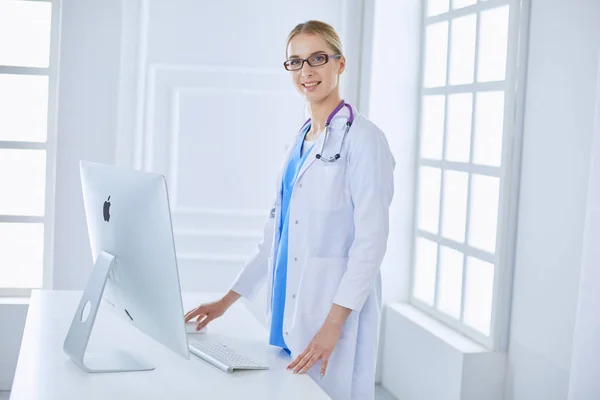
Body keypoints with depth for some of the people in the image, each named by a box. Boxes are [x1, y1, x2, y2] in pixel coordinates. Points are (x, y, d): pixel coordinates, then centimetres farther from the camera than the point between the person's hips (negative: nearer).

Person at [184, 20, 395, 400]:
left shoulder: (362, 138, -9)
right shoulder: (301, 141, 14)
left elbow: (371, 240, -15)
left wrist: (334, 323, -22)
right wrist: (228, 300, 16)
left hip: (334, 308, -7)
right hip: (289, 309, 7)